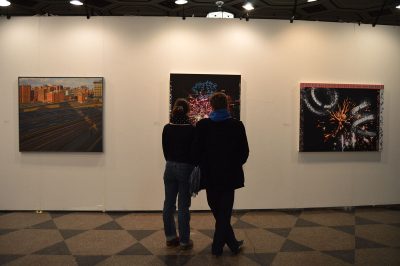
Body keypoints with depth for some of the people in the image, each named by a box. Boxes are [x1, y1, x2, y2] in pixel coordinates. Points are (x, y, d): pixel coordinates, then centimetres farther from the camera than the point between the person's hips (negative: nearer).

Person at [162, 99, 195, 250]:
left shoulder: (167, 128, 0)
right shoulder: (191, 129, -12)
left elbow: (165, 149, 6)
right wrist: (195, 168, 7)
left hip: (170, 168, 4)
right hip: (186, 168, -4)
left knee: (169, 204, 13)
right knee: (183, 206, 2)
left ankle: (170, 237, 24)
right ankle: (184, 241, 11)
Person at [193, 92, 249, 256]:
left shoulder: (202, 125, -7)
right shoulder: (237, 125, -6)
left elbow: (197, 150, -5)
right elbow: (244, 151, -3)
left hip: (210, 175, 1)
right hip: (229, 175, -1)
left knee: (218, 212, 16)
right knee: (225, 212, 9)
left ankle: (233, 244, 26)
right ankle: (217, 246, 17)